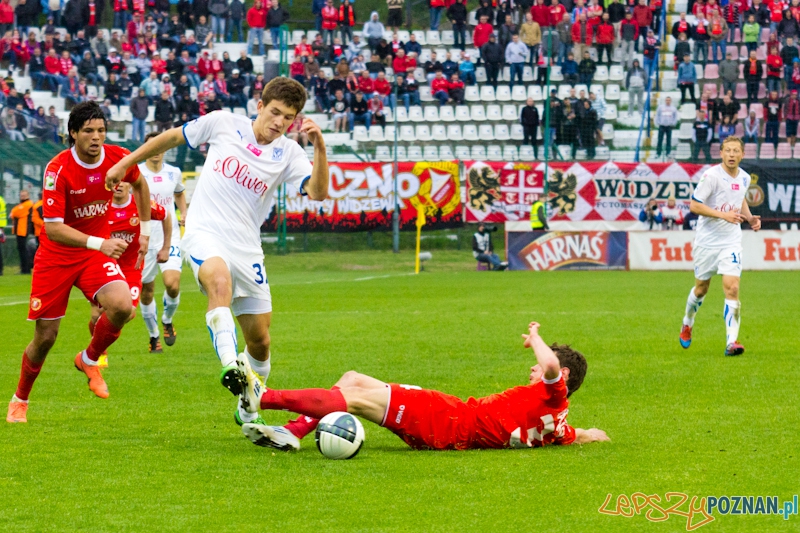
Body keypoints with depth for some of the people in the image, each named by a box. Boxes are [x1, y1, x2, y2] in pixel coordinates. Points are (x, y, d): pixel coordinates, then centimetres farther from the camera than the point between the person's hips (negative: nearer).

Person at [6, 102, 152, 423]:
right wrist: (99, 244, -39)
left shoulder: (118, 158, -10)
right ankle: (20, 400, 25)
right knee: (45, 336, -1)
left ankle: (89, 360, 5)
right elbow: (53, 228, -29)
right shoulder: (57, 170, -23)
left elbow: (139, 184, 15)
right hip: (56, 255, -3)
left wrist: (145, 230, 14)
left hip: (96, 251, 3)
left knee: (122, 306, -25)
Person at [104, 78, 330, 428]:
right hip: (204, 233, -3)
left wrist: (320, 147, -27)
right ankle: (230, 365, -51)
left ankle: (248, 411, 28)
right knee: (220, 279, -39)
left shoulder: (288, 154, 3)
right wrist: (125, 164, 17)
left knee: (259, 340, 6)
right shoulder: (223, 124, 1)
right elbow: (172, 138, 14)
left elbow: (318, 192, -13)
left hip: (246, 249, 3)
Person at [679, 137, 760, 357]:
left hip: (731, 242, 3)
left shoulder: (745, 178, 3)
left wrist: (749, 217, 5)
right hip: (707, 240, -3)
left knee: (732, 289, -13)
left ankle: (731, 342, -15)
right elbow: (694, 205, -16)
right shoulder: (711, 176, -15)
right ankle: (687, 324, 42)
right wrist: (723, 215, -24)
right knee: (701, 289, 12)